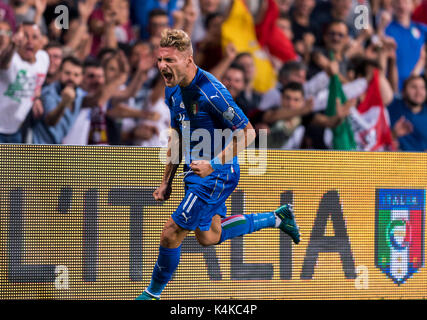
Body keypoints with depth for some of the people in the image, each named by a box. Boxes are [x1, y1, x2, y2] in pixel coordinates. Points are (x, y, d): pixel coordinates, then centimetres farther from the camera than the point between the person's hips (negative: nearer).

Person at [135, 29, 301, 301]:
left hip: (216, 176, -9)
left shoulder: (211, 92, -26)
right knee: (208, 237, 22)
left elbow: (248, 132, -22)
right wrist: (167, 182, 13)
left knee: (171, 234, -7)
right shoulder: (174, 90, 1)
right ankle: (277, 218, 34)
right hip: (198, 174, 9)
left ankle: (153, 293, 14)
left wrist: (213, 164, -28)